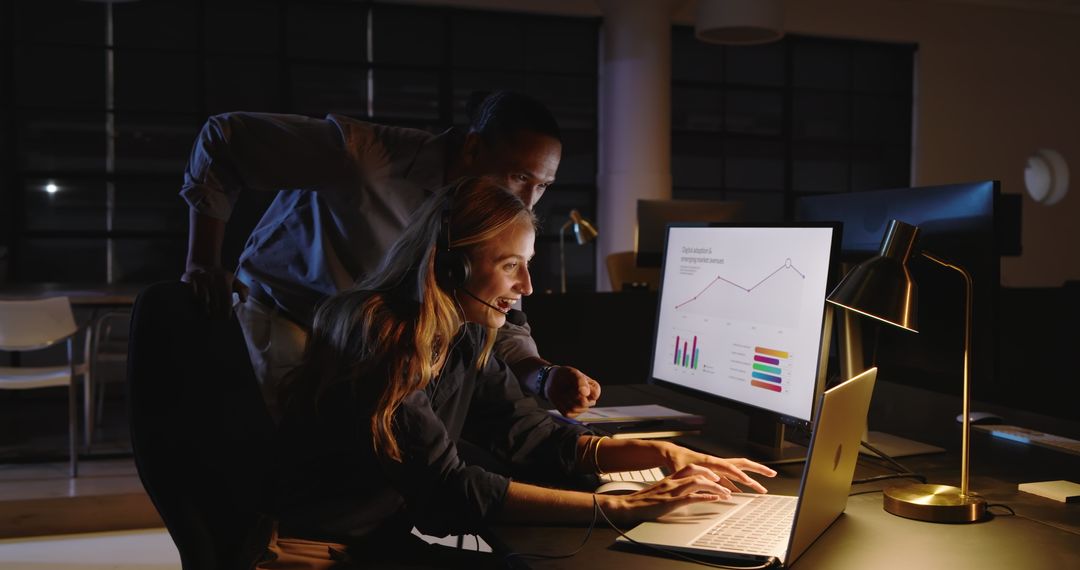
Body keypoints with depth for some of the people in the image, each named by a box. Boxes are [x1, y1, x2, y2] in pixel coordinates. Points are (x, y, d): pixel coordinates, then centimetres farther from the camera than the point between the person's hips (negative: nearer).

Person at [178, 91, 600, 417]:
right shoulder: (364, 154, -30)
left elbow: (502, 329, -10)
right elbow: (223, 139, -23)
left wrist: (546, 378, -32)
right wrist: (202, 264, -21)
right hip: (282, 316, -5)